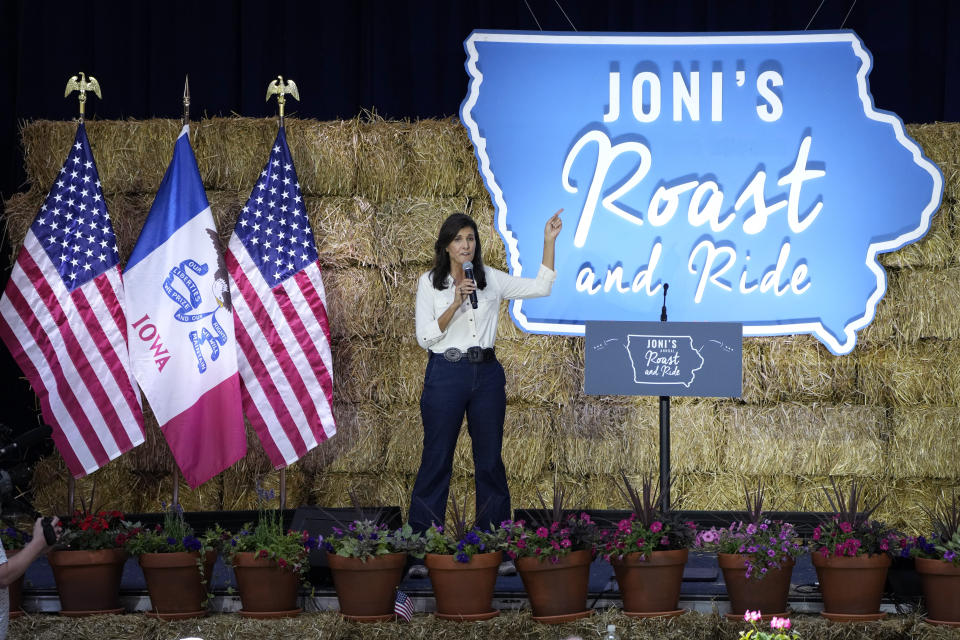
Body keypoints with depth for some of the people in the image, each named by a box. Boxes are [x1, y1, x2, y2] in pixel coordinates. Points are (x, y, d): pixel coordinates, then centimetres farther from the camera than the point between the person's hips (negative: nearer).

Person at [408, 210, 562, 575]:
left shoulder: (491, 280, 6)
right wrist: (456, 303, -18)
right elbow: (425, 337, -7)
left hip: (486, 373, 3)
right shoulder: (429, 283, -1)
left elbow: (541, 287, 5)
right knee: (436, 459, -1)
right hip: (445, 373, -3)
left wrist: (549, 242, 0)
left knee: (490, 459, 7)